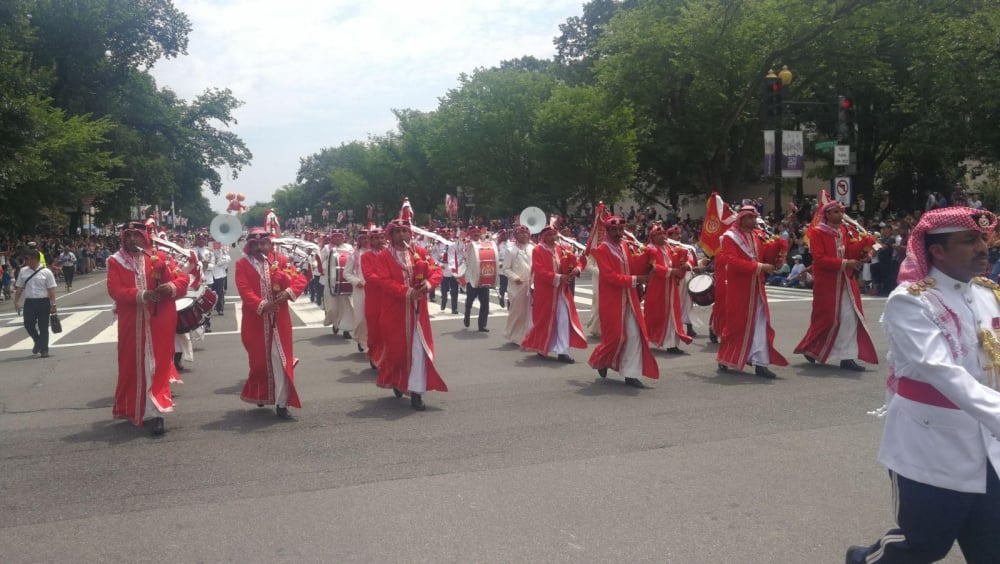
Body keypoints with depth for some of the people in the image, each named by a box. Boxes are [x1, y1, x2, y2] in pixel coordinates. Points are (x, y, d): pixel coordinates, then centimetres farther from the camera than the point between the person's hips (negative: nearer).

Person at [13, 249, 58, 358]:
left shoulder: (46, 272, -6)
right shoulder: (23, 271, 6)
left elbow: (51, 290, -7)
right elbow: (19, 288, 11)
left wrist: (53, 305, -12)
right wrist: (16, 302, 6)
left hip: (43, 302, -3)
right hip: (29, 302, 3)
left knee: (43, 327, 3)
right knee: (28, 324, 0)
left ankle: (44, 350, 12)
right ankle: (38, 343, 27)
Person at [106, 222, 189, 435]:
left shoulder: (160, 257, 4)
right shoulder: (115, 262, 5)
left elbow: (182, 278, 0)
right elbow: (114, 290, -8)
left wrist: (172, 287, -23)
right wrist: (141, 295, -23)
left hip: (159, 322, -1)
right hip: (131, 324, 1)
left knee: (158, 365, -1)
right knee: (132, 366, 12)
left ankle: (156, 412, 0)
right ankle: (132, 409, 31)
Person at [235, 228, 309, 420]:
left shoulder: (281, 260, 4)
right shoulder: (242, 264, 0)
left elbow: (301, 279, -3)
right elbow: (244, 290, -13)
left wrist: (288, 292, -22)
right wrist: (261, 305, -26)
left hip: (279, 319, 0)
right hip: (255, 321, 0)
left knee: (281, 361, -3)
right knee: (259, 360, 15)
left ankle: (281, 404, 0)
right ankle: (260, 395, 38)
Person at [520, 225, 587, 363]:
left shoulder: (561, 249, 8)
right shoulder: (537, 250, -7)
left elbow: (575, 262, 9)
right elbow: (540, 271, -18)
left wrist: (576, 269, -15)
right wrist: (558, 278, -25)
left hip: (561, 291, 4)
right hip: (545, 292, -4)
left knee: (564, 319, -4)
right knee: (544, 320, 8)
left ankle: (562, 351, -4)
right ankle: (540, 347, 28)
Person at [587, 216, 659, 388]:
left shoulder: (624, 247, 12)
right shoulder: (602, 250, -11)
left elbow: (633, 266, 8)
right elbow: (610, 276, -20)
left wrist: (646, 255, -6)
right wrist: (634, 280, -23)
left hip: (628, 298, 7)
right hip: (612, 300, -7)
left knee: (635, 335, 0)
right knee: (615, 336, 0)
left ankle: (631, 374, 4)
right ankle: (600, 361, 28)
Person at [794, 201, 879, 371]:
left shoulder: (845, 231, 11)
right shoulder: (817, 232, -8)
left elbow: (851, 253, 3)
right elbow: (819, 259, -17)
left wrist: (864, 242, -14)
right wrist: (844, 263, -21)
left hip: (846, 281, 6)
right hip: (826, 282, -6)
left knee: (850, 317, 0)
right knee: (826, 318, 1)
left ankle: (847, 357, 4)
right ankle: (809, 349, 22)